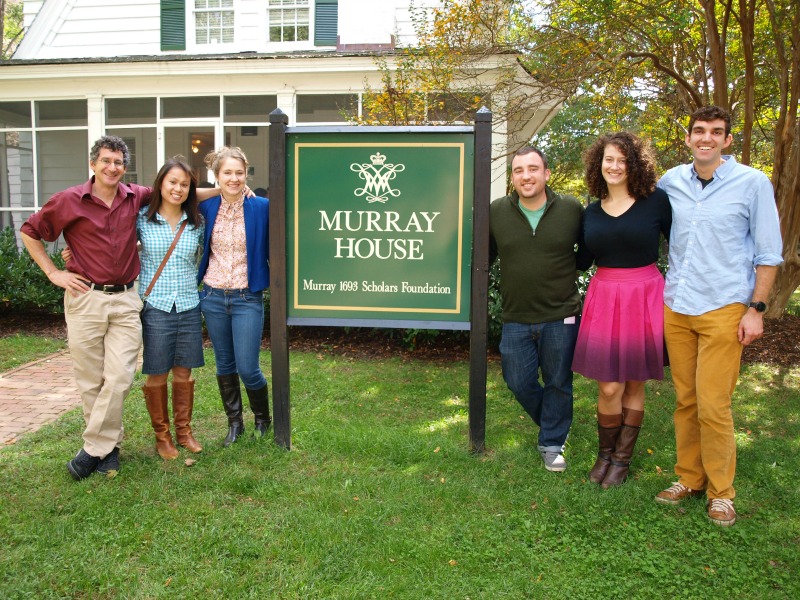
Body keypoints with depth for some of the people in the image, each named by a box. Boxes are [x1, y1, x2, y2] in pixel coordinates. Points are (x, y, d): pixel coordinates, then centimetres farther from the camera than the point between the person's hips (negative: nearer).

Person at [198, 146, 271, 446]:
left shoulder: (262, 207, -8)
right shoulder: (206, 207, 1)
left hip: (247, 298, -3)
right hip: (213, 297, 3)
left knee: (247, 368, -3)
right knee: (224, 365, 13)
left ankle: (262, 419, 24)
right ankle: (234, 423, 29)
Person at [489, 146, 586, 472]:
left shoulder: (572, 210, -6)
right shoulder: (496, 212, -4)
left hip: (560, 317, -1)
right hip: (516, 319, 2)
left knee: (557, 383, 10)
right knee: (519, 384, 10)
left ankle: (552, 444, 30)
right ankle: (552, 422, 40)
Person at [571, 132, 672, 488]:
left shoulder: (655, 202, -3)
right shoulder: (591, 212, 8)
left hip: (645, 298, -2)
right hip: (604, 298, 2)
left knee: (635, 383, 8)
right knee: (609, 386, -1)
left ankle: (622, 458, 24)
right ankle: (605, 453, 22)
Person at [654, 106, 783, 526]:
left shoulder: (753, 183, -4)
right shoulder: (671, 181, 6)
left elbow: (769, 252, -2)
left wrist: (756, 309, -6)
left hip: (723, 309, -4)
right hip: (676, 307, 4)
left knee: (713, 406, -4)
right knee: (685, 401, 11)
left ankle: (720, 492, 13)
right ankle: (689, 479, 25)